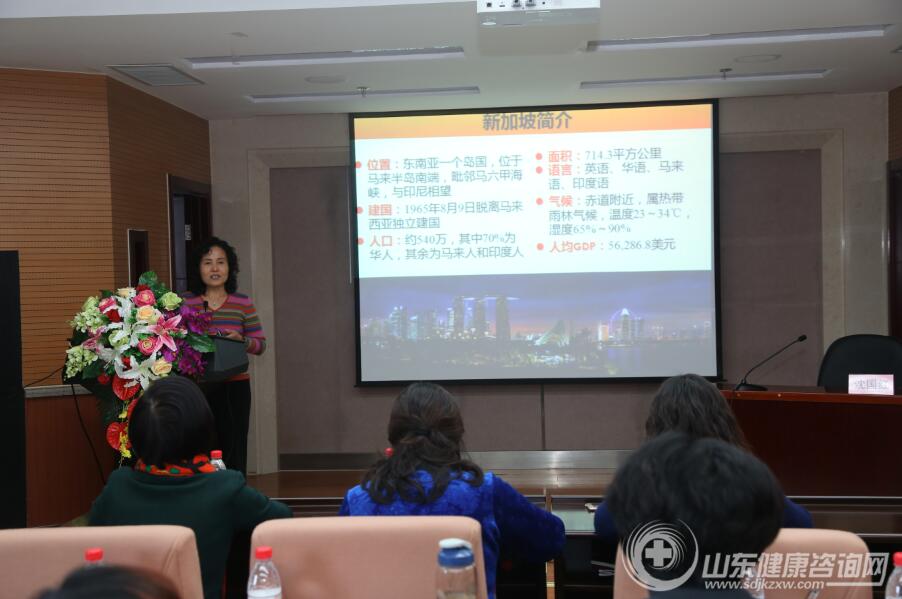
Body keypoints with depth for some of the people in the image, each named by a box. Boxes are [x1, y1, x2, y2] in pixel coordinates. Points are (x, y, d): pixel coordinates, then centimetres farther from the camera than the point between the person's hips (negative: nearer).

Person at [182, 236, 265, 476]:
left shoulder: (243, 303, 4)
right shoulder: (184, 302, 2)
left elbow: (260, 344, 4)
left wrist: (242, 340, -16)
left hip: (234, 387, 0)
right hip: (196, 386, 0)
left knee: (233, 455, 3)